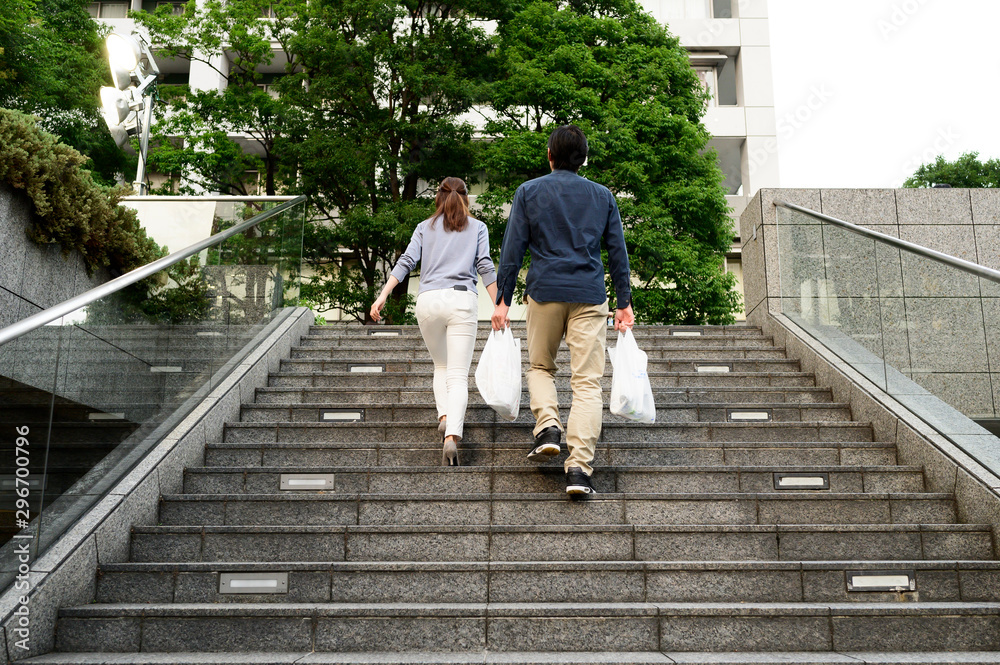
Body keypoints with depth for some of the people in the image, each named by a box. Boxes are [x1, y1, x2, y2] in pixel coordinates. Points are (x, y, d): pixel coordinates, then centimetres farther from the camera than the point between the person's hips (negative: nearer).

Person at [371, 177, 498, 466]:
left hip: (429, 299, 2)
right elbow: (485, 266, 4)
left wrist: (382, 296, 0)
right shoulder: (477, 227, 15)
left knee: (441, 365, 22)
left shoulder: (425, 227, 18)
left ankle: (444, 415, 1)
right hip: (463, 300, -2)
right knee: (458, 375, -5)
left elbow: (406, 261, 5)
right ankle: (451, 436, -23)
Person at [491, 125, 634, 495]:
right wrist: (624, 303, 14)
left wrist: (503, 301, 4)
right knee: (587, 382, -1)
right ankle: (579, 467, -8)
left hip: (545, 292, 0)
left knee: (540, 366, 20)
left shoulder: (529, 192, 6)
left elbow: (512, 249, 2)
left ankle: (548, 426, -4)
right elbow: (618, 253, 10)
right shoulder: (603, 196, 12)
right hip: (590, 296, 1)